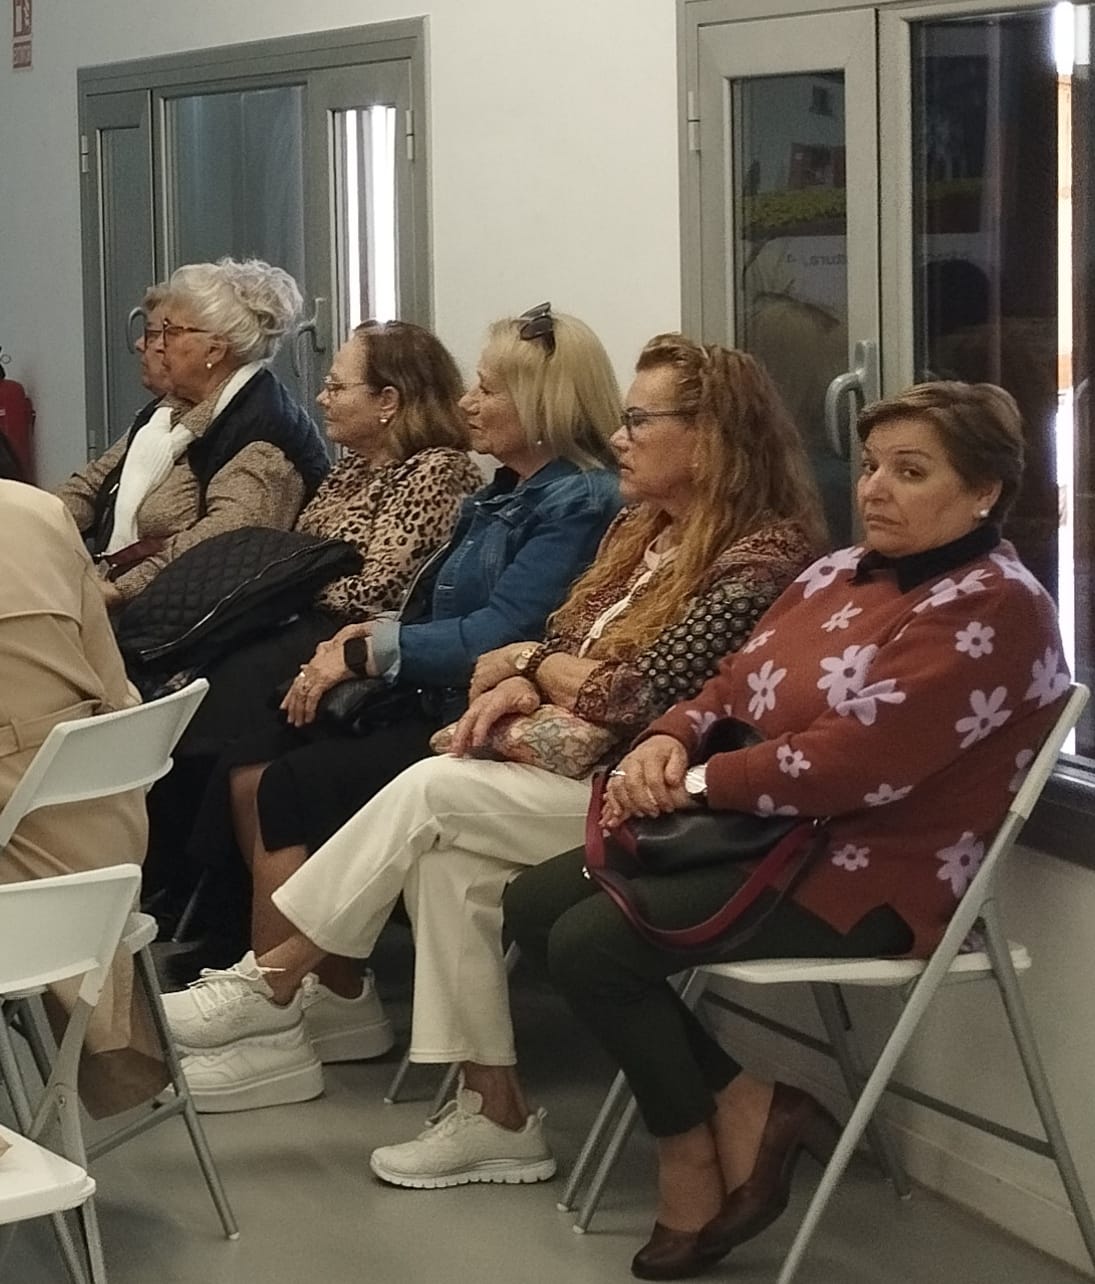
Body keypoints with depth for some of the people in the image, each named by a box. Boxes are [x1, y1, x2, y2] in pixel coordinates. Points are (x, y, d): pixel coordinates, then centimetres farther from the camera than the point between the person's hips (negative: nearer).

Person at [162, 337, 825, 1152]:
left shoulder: (761, 559, -14)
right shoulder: (642, 532, 14)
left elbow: (637, 695, -20)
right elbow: (565, 643, 17)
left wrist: (530, 662, -4)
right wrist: (522, 687, -7)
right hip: (577, 766, 8)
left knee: (431, 791, -19)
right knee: (450, 857, -20)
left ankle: (271, 980, -5)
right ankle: (496, 1114, -15)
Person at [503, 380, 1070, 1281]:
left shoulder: (993, 609, -16)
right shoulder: (843, 573, 13)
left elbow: (851, 763, -25)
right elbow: (738, 687, 13)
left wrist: (696, 784, -17)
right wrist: (669, 741, -10)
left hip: (863, 874, -10)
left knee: (590, 943, -20)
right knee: (533, 907, 1)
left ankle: (692, 1152, 3)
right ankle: (744, 1105, -1)